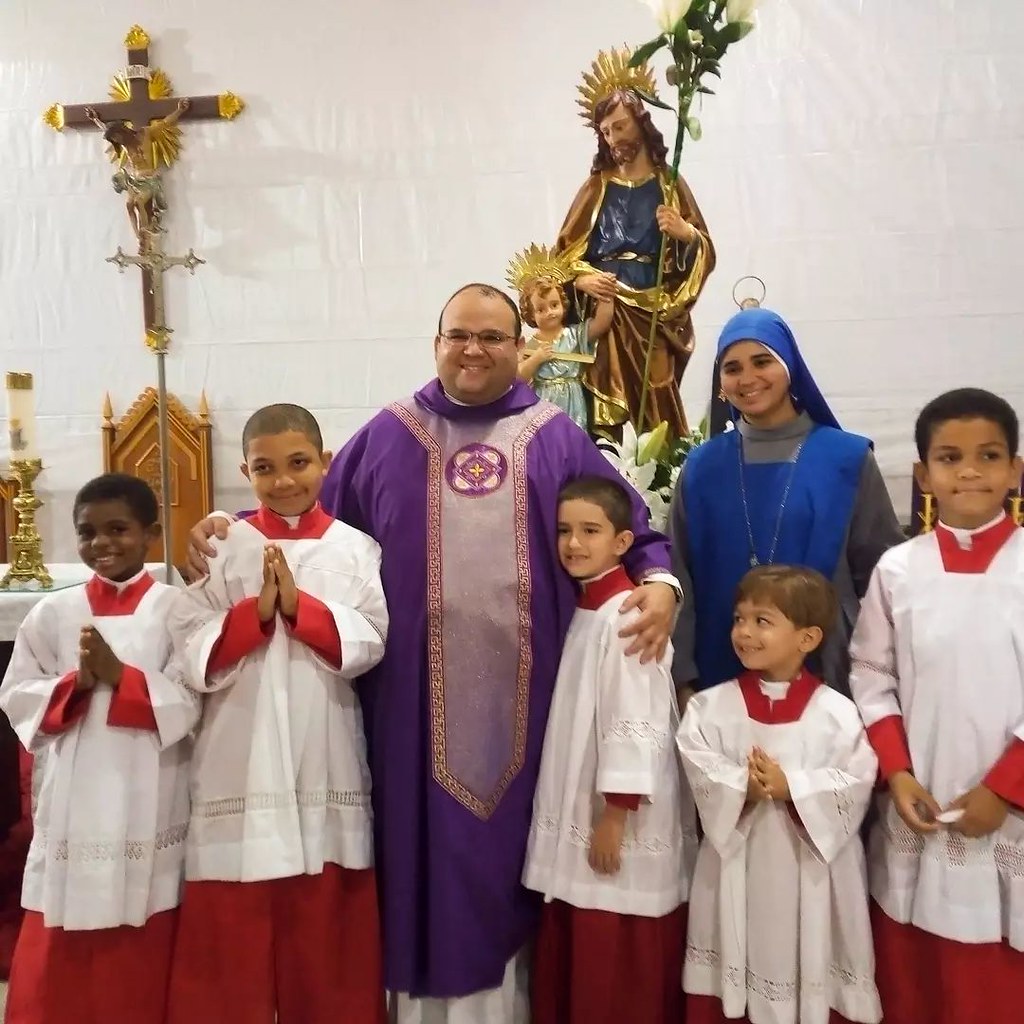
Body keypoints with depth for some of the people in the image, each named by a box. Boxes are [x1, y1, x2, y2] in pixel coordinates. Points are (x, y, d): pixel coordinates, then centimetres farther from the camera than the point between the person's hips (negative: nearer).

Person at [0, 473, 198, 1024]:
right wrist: (75, 683, -11)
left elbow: (192, 704, -9)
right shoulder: (53, 612, 6)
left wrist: (120, 675, -17)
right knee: (55, 969, 10)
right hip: (72, 804, 3)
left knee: (141, 969, 10)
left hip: (148, 807, -2)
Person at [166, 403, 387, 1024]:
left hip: (326, 762, 1)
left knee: (325, 934, 13)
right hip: (241, 761, 0)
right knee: (232, 933, 9)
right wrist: (257, 611, -18)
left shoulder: (355, 548, 1)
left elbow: (370, 645, -7)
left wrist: (299, 605, -16)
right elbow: (194, 652, -5)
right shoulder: (222, 548, 1)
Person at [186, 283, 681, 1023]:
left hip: (518, 689, 1)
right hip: (419, 691, 0)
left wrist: (659, 581, -10)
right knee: (427, 841, 8)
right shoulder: (388, 436, 8)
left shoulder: (556, 438, 8)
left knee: (510, 842, 11)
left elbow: (631, 524, 8)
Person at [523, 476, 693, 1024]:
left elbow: (636, 724, -21)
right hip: (579, 814, 9)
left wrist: (615, 817, -18)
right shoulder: (584, 609, 9)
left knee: (617, 971, 5)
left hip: (621, 820, -9)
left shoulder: (625, 616, -18)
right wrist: (591, 815, 15)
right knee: (573, 960, 19)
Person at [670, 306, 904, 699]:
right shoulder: (701, 467, 3)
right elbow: (680, 578, 4)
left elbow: (882, 575, 0)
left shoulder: (848, 458, -3)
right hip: (721, 675, 2)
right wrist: (685, 677, 0)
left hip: (828, 675, -1)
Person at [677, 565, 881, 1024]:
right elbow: (698, 765, -9)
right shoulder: (711, 705, -3)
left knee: (814, 975, 16)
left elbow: (856, 779, -13)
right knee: (723, 986, 15)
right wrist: (742, 786, -25)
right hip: (735, 863, 1)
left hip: (811, 867, -1)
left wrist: (791, 787, -22)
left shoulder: (835, 711, -8)